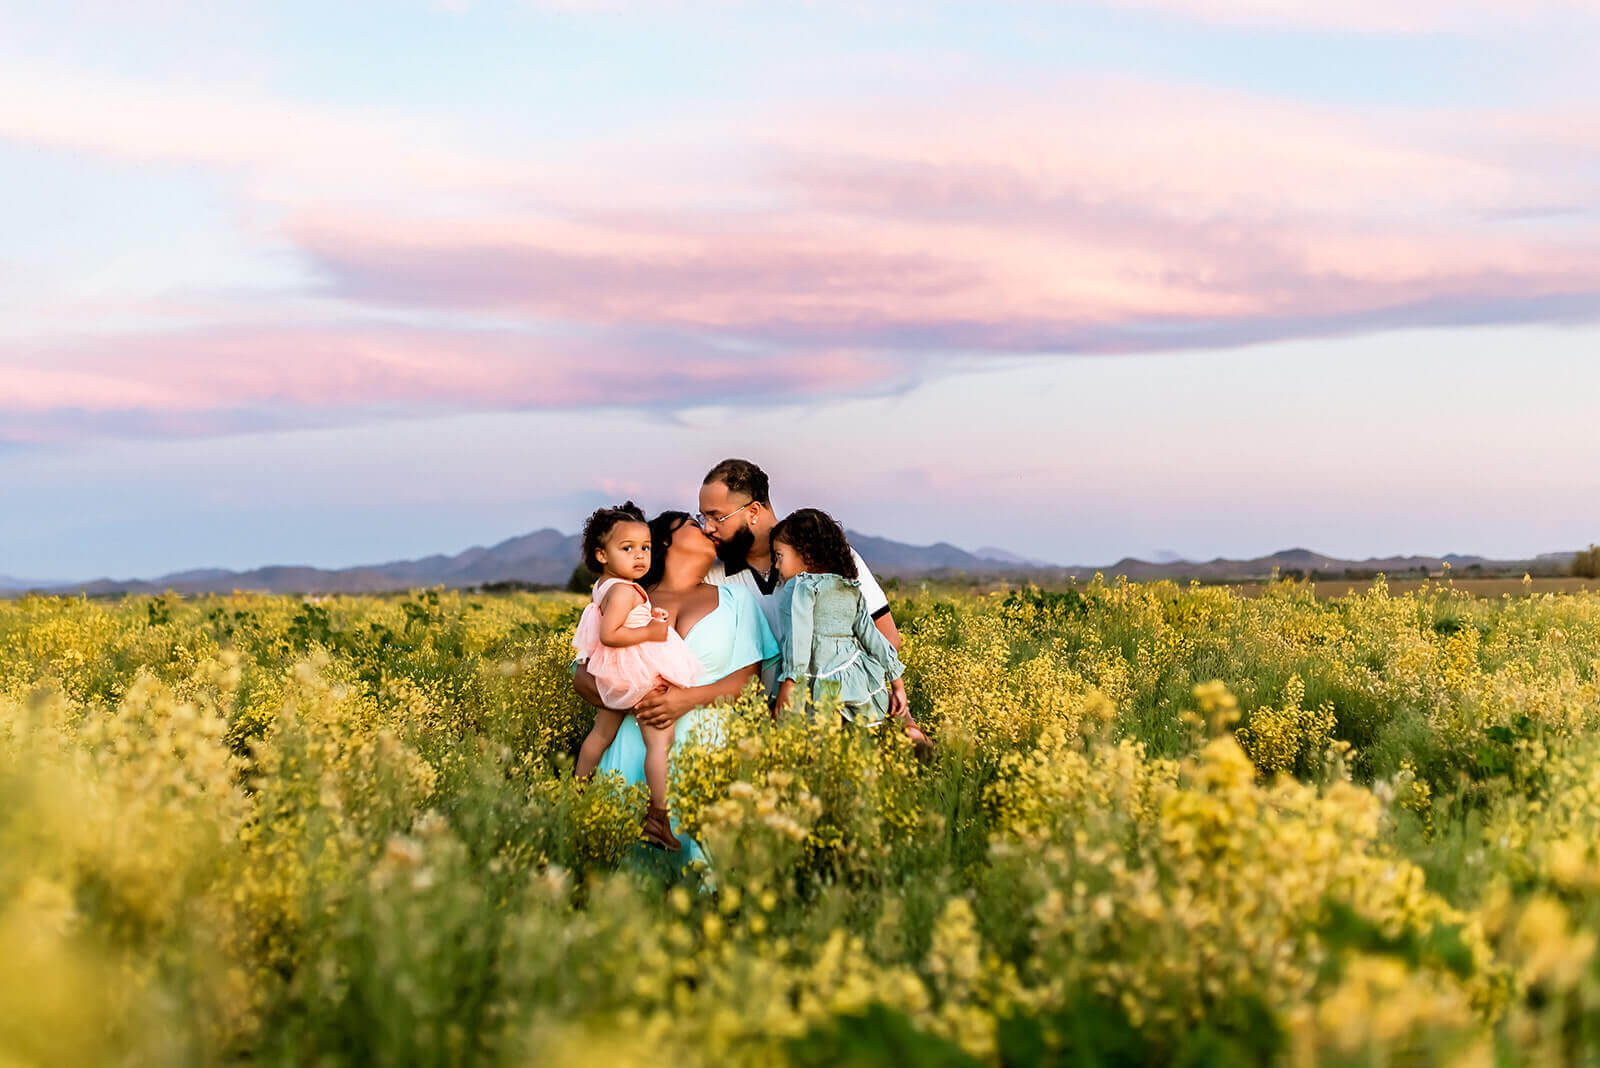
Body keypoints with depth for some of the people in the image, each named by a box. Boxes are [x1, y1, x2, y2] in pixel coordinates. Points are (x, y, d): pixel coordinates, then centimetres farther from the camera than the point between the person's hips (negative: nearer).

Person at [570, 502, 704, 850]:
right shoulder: (625, 591, -21)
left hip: (613, 678, 10)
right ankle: (659, 816, -15)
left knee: (601, 733, 22)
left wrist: (645, 615, 16)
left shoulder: (602, 588, 10)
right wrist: (650, 631, -22)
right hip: (643, 677, -10)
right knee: (659, 741, -11)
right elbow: (608, 635, -28)